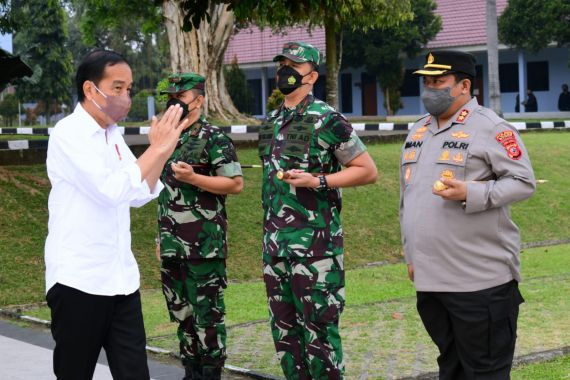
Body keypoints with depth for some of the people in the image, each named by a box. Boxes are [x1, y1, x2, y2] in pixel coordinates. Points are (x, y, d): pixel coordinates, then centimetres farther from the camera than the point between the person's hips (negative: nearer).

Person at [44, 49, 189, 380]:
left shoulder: (114, 135, 12)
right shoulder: (68, 133, -11)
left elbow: (140, 195, 16)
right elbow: (112, 190, -23)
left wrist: (163, 152, 4)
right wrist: (157, 150, -15)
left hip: (122, 278, 7)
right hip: (78, 279, -7)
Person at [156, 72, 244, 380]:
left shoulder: (214, 138, -8)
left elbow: (236, 183, -12)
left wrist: (193, 178, -22)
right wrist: (161, 238, 19)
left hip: (205, 245, -7)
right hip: (172, 246, 7)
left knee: (207, 313, -1)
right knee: (182, 312, 12)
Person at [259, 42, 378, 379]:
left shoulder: (327, 120, -10)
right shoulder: (271, 123, 12)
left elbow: (368, 171, -7)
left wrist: (317, 181, -18)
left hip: (315, 242, -7)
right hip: (275, 241, 7)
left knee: (319, 327, -2)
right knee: (284, 328, 13)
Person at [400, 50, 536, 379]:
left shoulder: (490, 128, -9)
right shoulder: (418, 131, 16)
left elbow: (524, 182, -13)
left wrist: (470, 193, -24)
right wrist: (411, 255, 20)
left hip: (481, 279, -8)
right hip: (430, 278, 8)